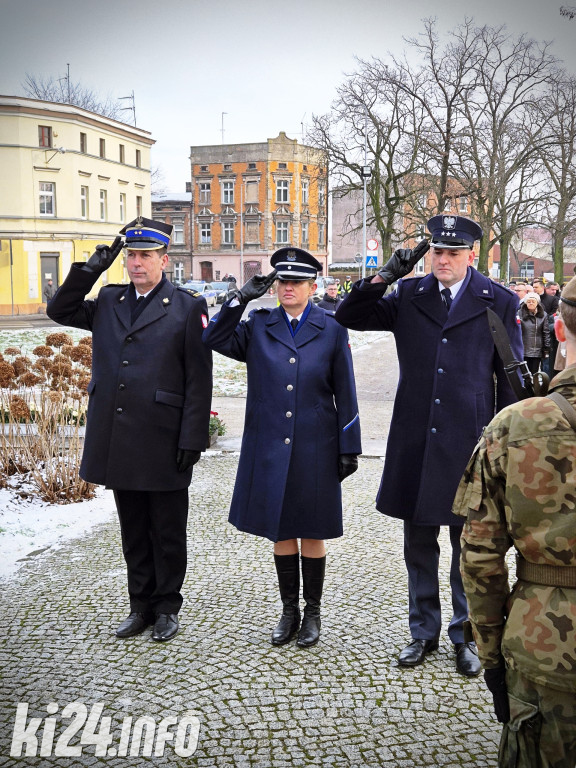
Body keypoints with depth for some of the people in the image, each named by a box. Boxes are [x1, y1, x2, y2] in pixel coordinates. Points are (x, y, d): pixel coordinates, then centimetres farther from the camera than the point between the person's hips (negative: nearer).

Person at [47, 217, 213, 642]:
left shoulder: (188, 306, -5)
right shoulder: (109, 301, 11)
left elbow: (199, 380, -8)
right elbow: (60, 311, 15)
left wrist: (192, 438, -13)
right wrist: (89, 270, 2)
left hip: (164, 443, -5)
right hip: (119, 443, 5)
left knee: (168, 533, 9)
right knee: (133, 532, 15)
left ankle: (167, 607, 25)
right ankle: (141, 605, 28)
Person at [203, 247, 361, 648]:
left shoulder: (332, 329, 0)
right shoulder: (258, 325, 5)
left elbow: (345, 393, 1)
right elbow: (214, 340, -2)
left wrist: (349, 448, -1)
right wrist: (242, 298, -8)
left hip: (315, 447, -2)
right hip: (270, 446, 2)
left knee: (312, 531, 8)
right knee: (280, 530, 11)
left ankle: (313, 613, 23)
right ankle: (289, 611, 26)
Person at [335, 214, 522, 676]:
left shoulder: (499, 303, -1)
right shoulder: (408, 296, 5)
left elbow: (511, 379, 2)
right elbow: (348, 317, 3)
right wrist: (386, 276, -10)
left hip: (469, 445, -2)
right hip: (415, 444, 2)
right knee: (419, 545, 14)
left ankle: (466, 637, 27)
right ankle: (424, 632, 30)